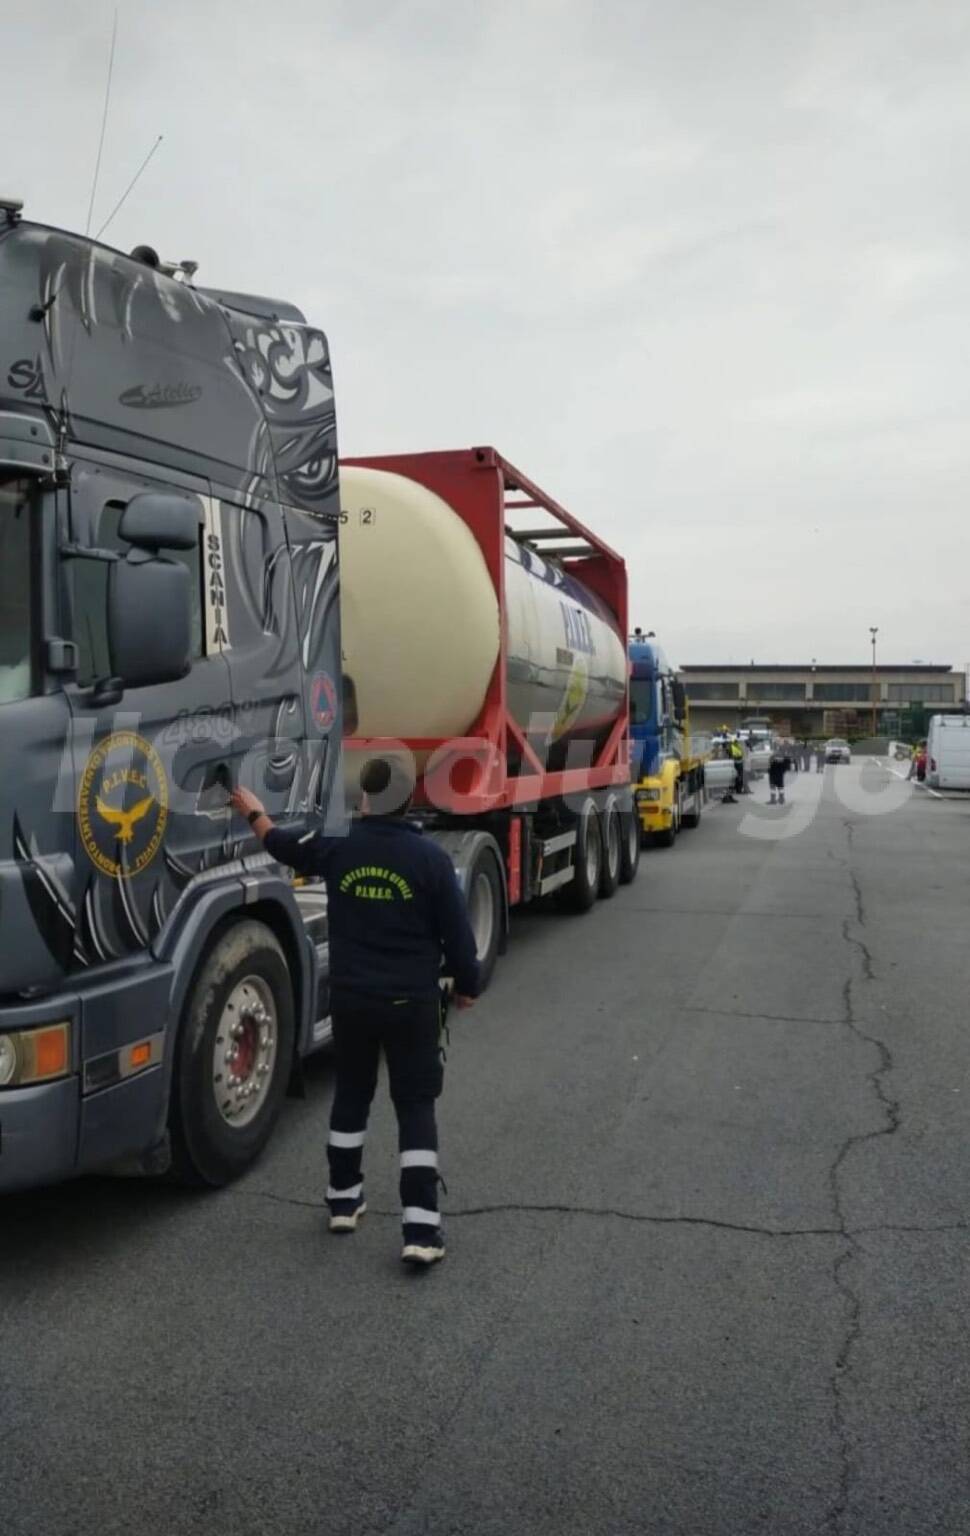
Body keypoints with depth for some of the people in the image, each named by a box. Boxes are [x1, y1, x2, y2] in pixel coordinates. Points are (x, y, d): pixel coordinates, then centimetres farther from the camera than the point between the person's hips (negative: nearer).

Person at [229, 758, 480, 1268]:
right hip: (411, 1001, -3)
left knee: (350, 1097, 21)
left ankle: (343, 1200, 34)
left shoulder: (337, 850, -4)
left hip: (351, 998, 3)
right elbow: (456, 933, -9)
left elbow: (282, 844, 17)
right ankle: (420, 1230, 0)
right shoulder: (430, 858, -13)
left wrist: (253, 812, 37)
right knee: (416, 1108, 4)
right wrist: (466, 985, 9)